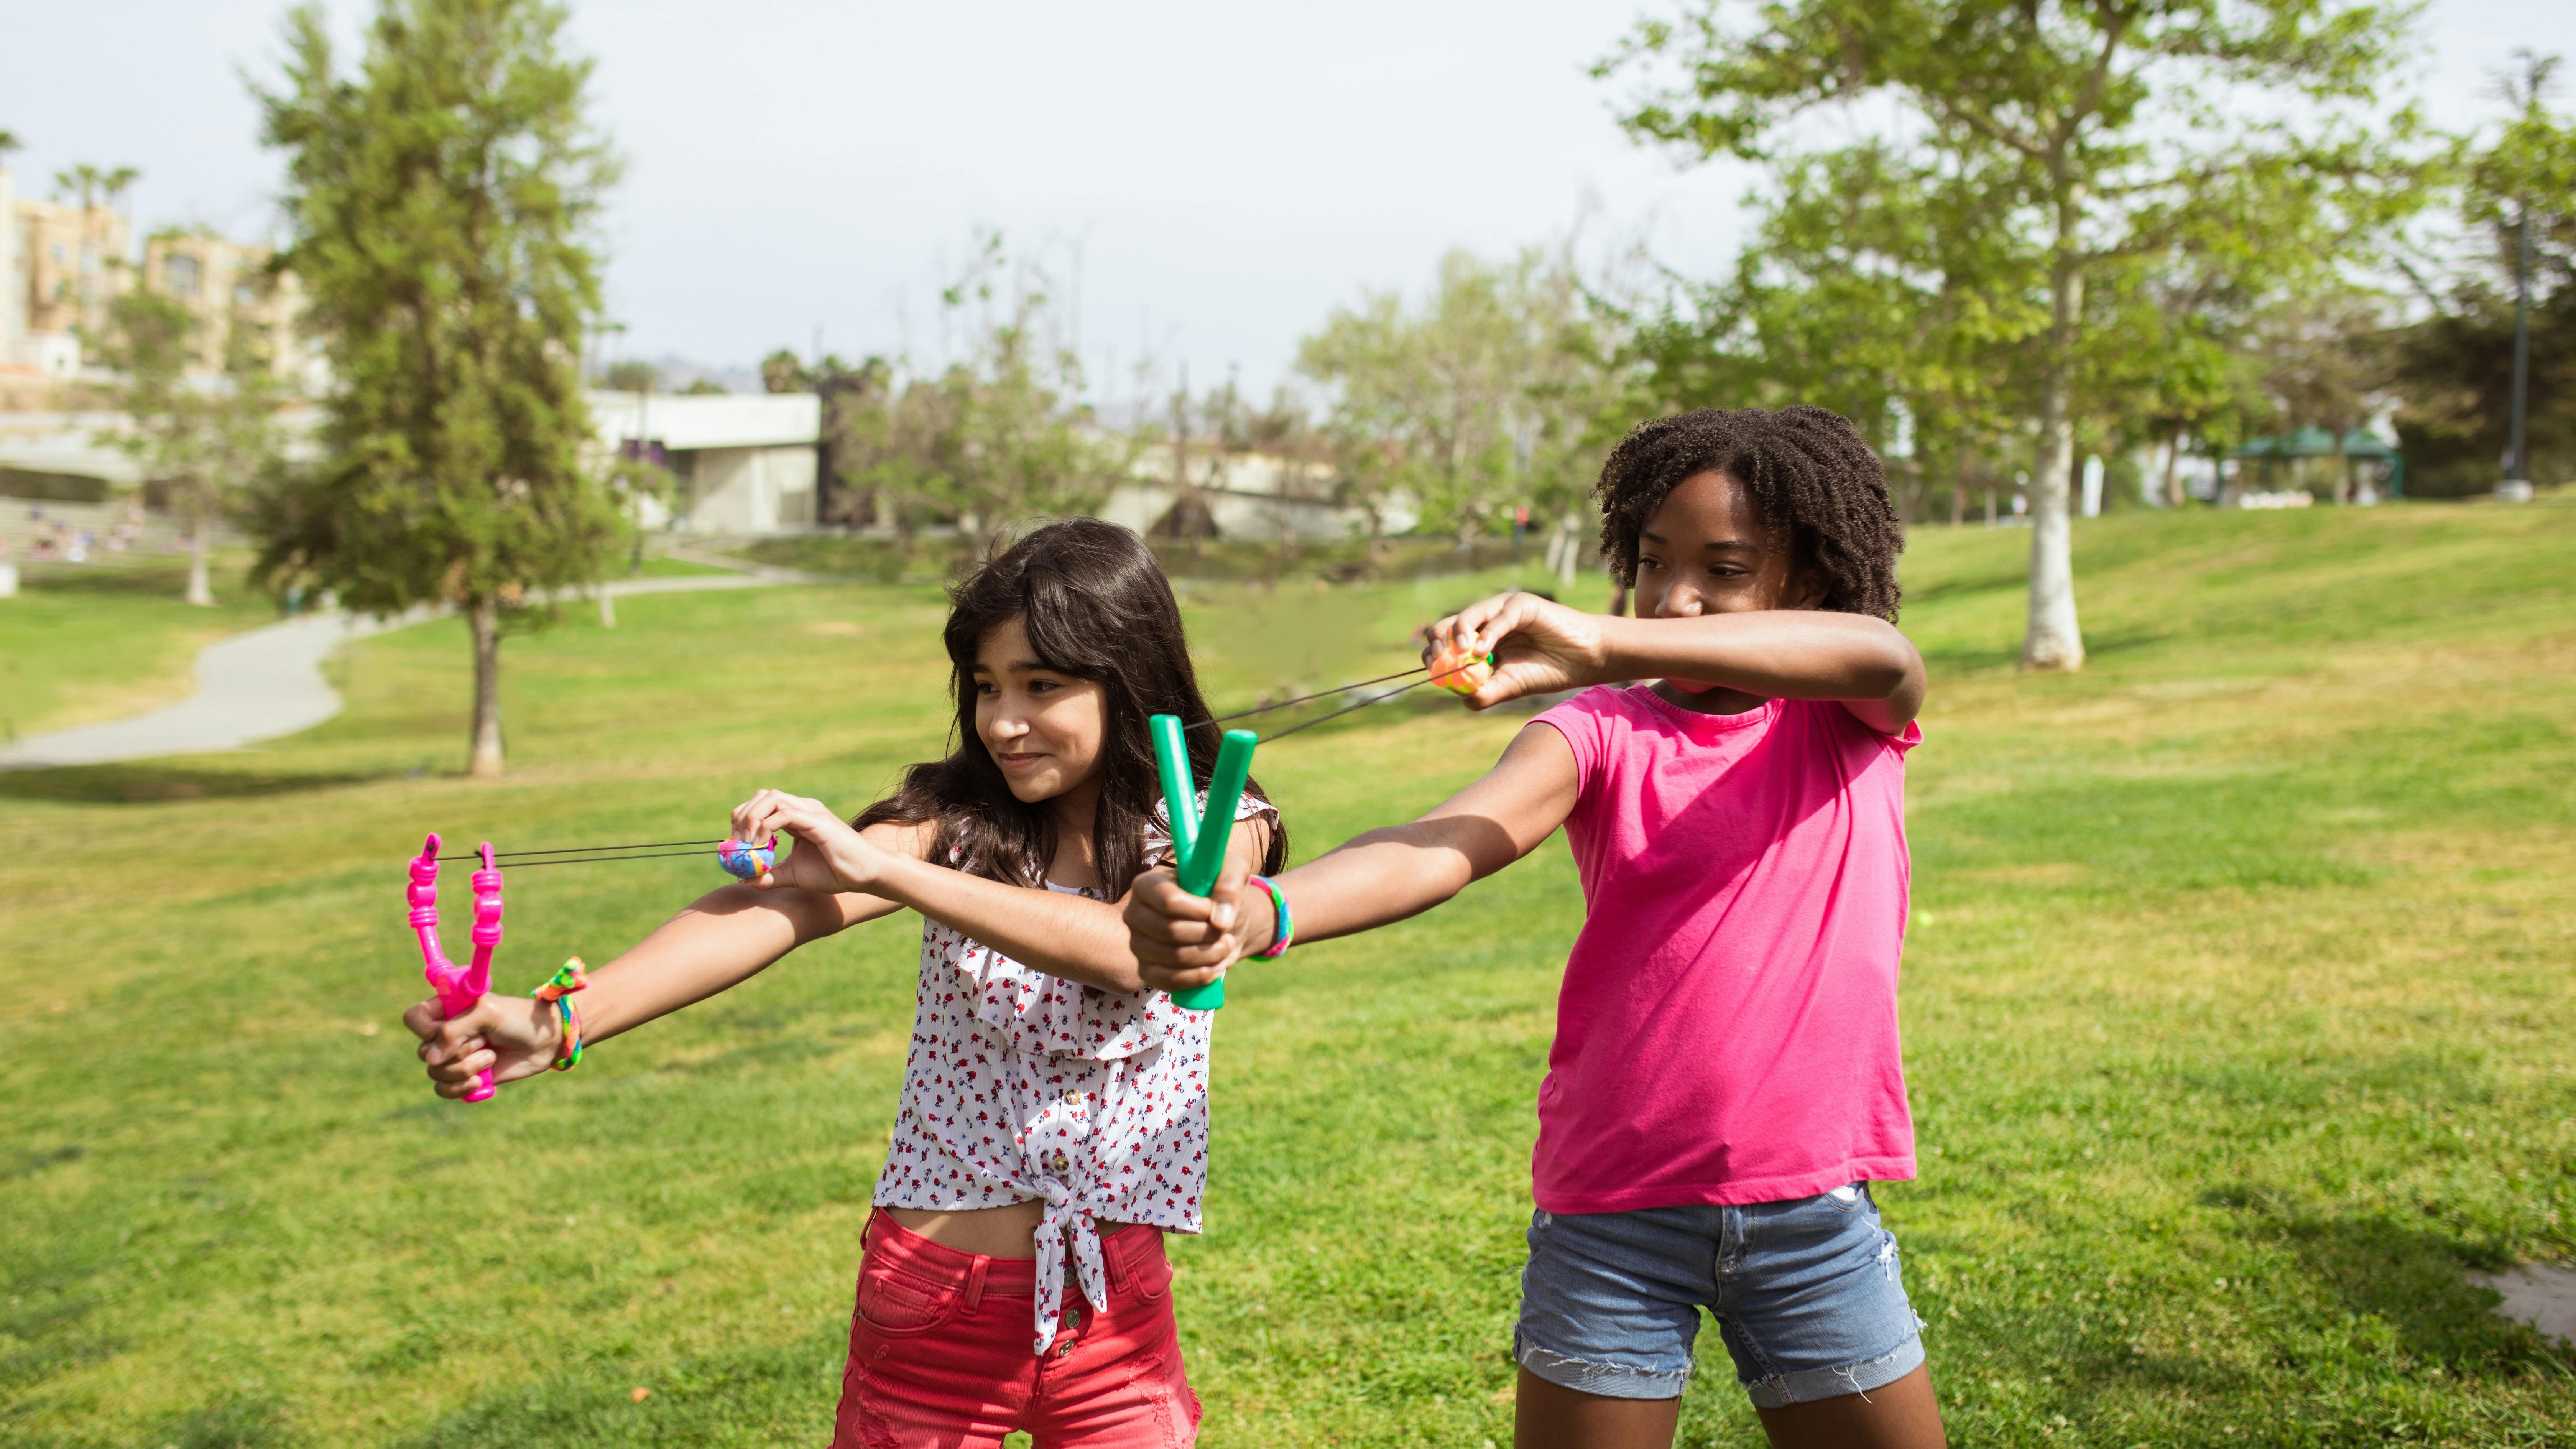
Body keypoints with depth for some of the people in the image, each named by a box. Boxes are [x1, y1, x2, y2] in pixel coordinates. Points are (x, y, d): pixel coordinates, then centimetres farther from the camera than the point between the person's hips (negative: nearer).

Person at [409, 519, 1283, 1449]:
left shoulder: (1220, 829, -6)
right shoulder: (958, 817, -5)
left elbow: (1126, 949, -27)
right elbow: (778, 911, -21)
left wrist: (880, 868, -32)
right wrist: (559, 1019, -37)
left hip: (1112, 1312, 0)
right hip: (933, 1305, 1)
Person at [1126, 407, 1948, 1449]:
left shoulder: (1849, 723, 1)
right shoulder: (1602, 735, -1)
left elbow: (1884, 657, -25)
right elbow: (1446, 844, -21)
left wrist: (1606, 646, -38)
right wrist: (1256, 912, -42)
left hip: (1812, 1211, 1)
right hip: (1614, 1215, 0)